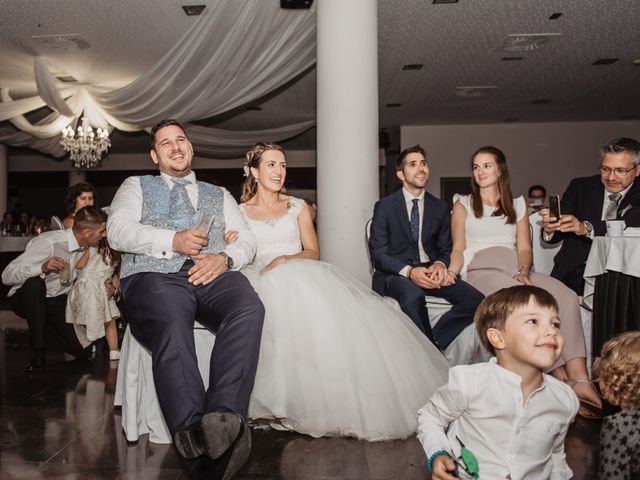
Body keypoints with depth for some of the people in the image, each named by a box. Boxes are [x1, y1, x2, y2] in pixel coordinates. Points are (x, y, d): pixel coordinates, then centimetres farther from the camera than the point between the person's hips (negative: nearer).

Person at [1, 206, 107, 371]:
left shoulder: (85, 247, -7)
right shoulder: (48, 242, -28)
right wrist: (42, 268, -46)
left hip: (58, 302, 5)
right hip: (27, 298, -5)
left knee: (83, 351, -10)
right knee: (34, 282, -40)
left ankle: (41, 334, 19)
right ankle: (37, 350, -23)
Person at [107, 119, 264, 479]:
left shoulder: (219, 194, 33)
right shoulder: (136, 186, 28)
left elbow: (247, 240, 19)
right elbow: (118, 232, 8)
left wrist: (224, 257, -6)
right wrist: (172, 241, -8)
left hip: (214, 274, 2)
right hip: (154, 275, -1)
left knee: (249, 308, -35)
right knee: (171, 328, -38)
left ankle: (224, 416, -48)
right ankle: (194, 434, -47)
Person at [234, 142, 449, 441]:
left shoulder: (298, 207, 20)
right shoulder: (239, 212, 16)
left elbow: (313, 252, 10)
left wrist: (283, 260, -9)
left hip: (303, 275, 2)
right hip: (263, 283, -2)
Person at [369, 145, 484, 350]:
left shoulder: (440, 208, 12)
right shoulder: (384, 207, 1)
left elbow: (445, 250, 15)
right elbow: (378, 255, -5)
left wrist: (440, 265, -11)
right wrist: (409, 271, -23)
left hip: (430, 270, 4)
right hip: (395, 273, -4)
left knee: (475, 299, -21)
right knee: (413, 296, -39)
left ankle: (433, 342, -12)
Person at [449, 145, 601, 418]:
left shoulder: (517, 205, 26)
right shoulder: (463, 204, 20)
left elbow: (524, 247, 15)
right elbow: (458, 249, 11)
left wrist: (524, 270, -8)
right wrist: (450, 271, -11)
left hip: (516, 271, 3)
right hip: (481, 271, -3)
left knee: (567, 297, -29)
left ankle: (579, 379, -38)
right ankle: (563, 379, -32)